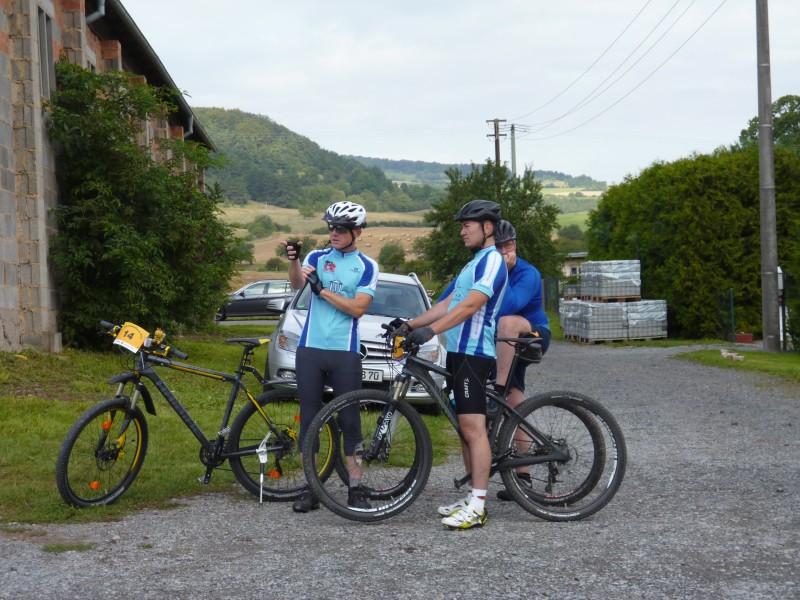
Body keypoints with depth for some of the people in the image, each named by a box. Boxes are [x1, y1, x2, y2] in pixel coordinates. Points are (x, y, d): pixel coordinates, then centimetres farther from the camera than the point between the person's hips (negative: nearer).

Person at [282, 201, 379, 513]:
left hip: (345, 352, -2)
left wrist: (322, 289, -13)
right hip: (310, 348, 2)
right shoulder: (316, 257, 9)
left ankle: (355, 488, 6)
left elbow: (358, 308, -9)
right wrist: (293, 261, -30)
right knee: (309, 418, 5)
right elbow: (297, 283, -11)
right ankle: (310, 488, 11)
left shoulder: (366, 266, 3)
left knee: (349, 420, 0)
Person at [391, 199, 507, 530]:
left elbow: (469, 306, -22)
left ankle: (477, 507, -14)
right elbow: (447, 305, 22)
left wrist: (430, 330, -30)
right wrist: (408, 325, 14)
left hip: (473, 353, -10)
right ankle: (473, 496, 17)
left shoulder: (492, 261, -11)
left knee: (473, 428, -13)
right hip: (457, 352, 10)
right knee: (466, 428, 11)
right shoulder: (473, 263, 22)